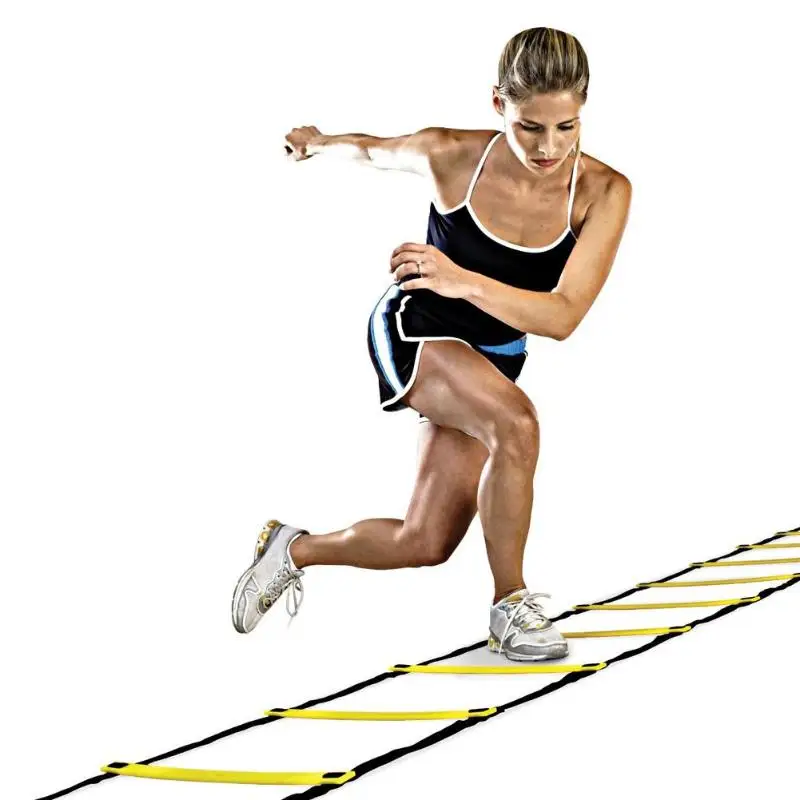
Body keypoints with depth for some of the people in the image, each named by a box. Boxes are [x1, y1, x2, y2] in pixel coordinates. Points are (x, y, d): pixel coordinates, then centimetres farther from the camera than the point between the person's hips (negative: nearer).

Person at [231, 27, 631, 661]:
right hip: (414, 331, -4)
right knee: (517, 425, -33)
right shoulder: (451, 155, -21)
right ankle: (510, 606, -17)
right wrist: (319, 143, 22)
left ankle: (295, 549, 29)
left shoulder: (603, 192, -20)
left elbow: (562, 317, -28)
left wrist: (462, 282, -43)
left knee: (425, 544, 4)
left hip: (493, 359, 4)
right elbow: (376, 151, 3)